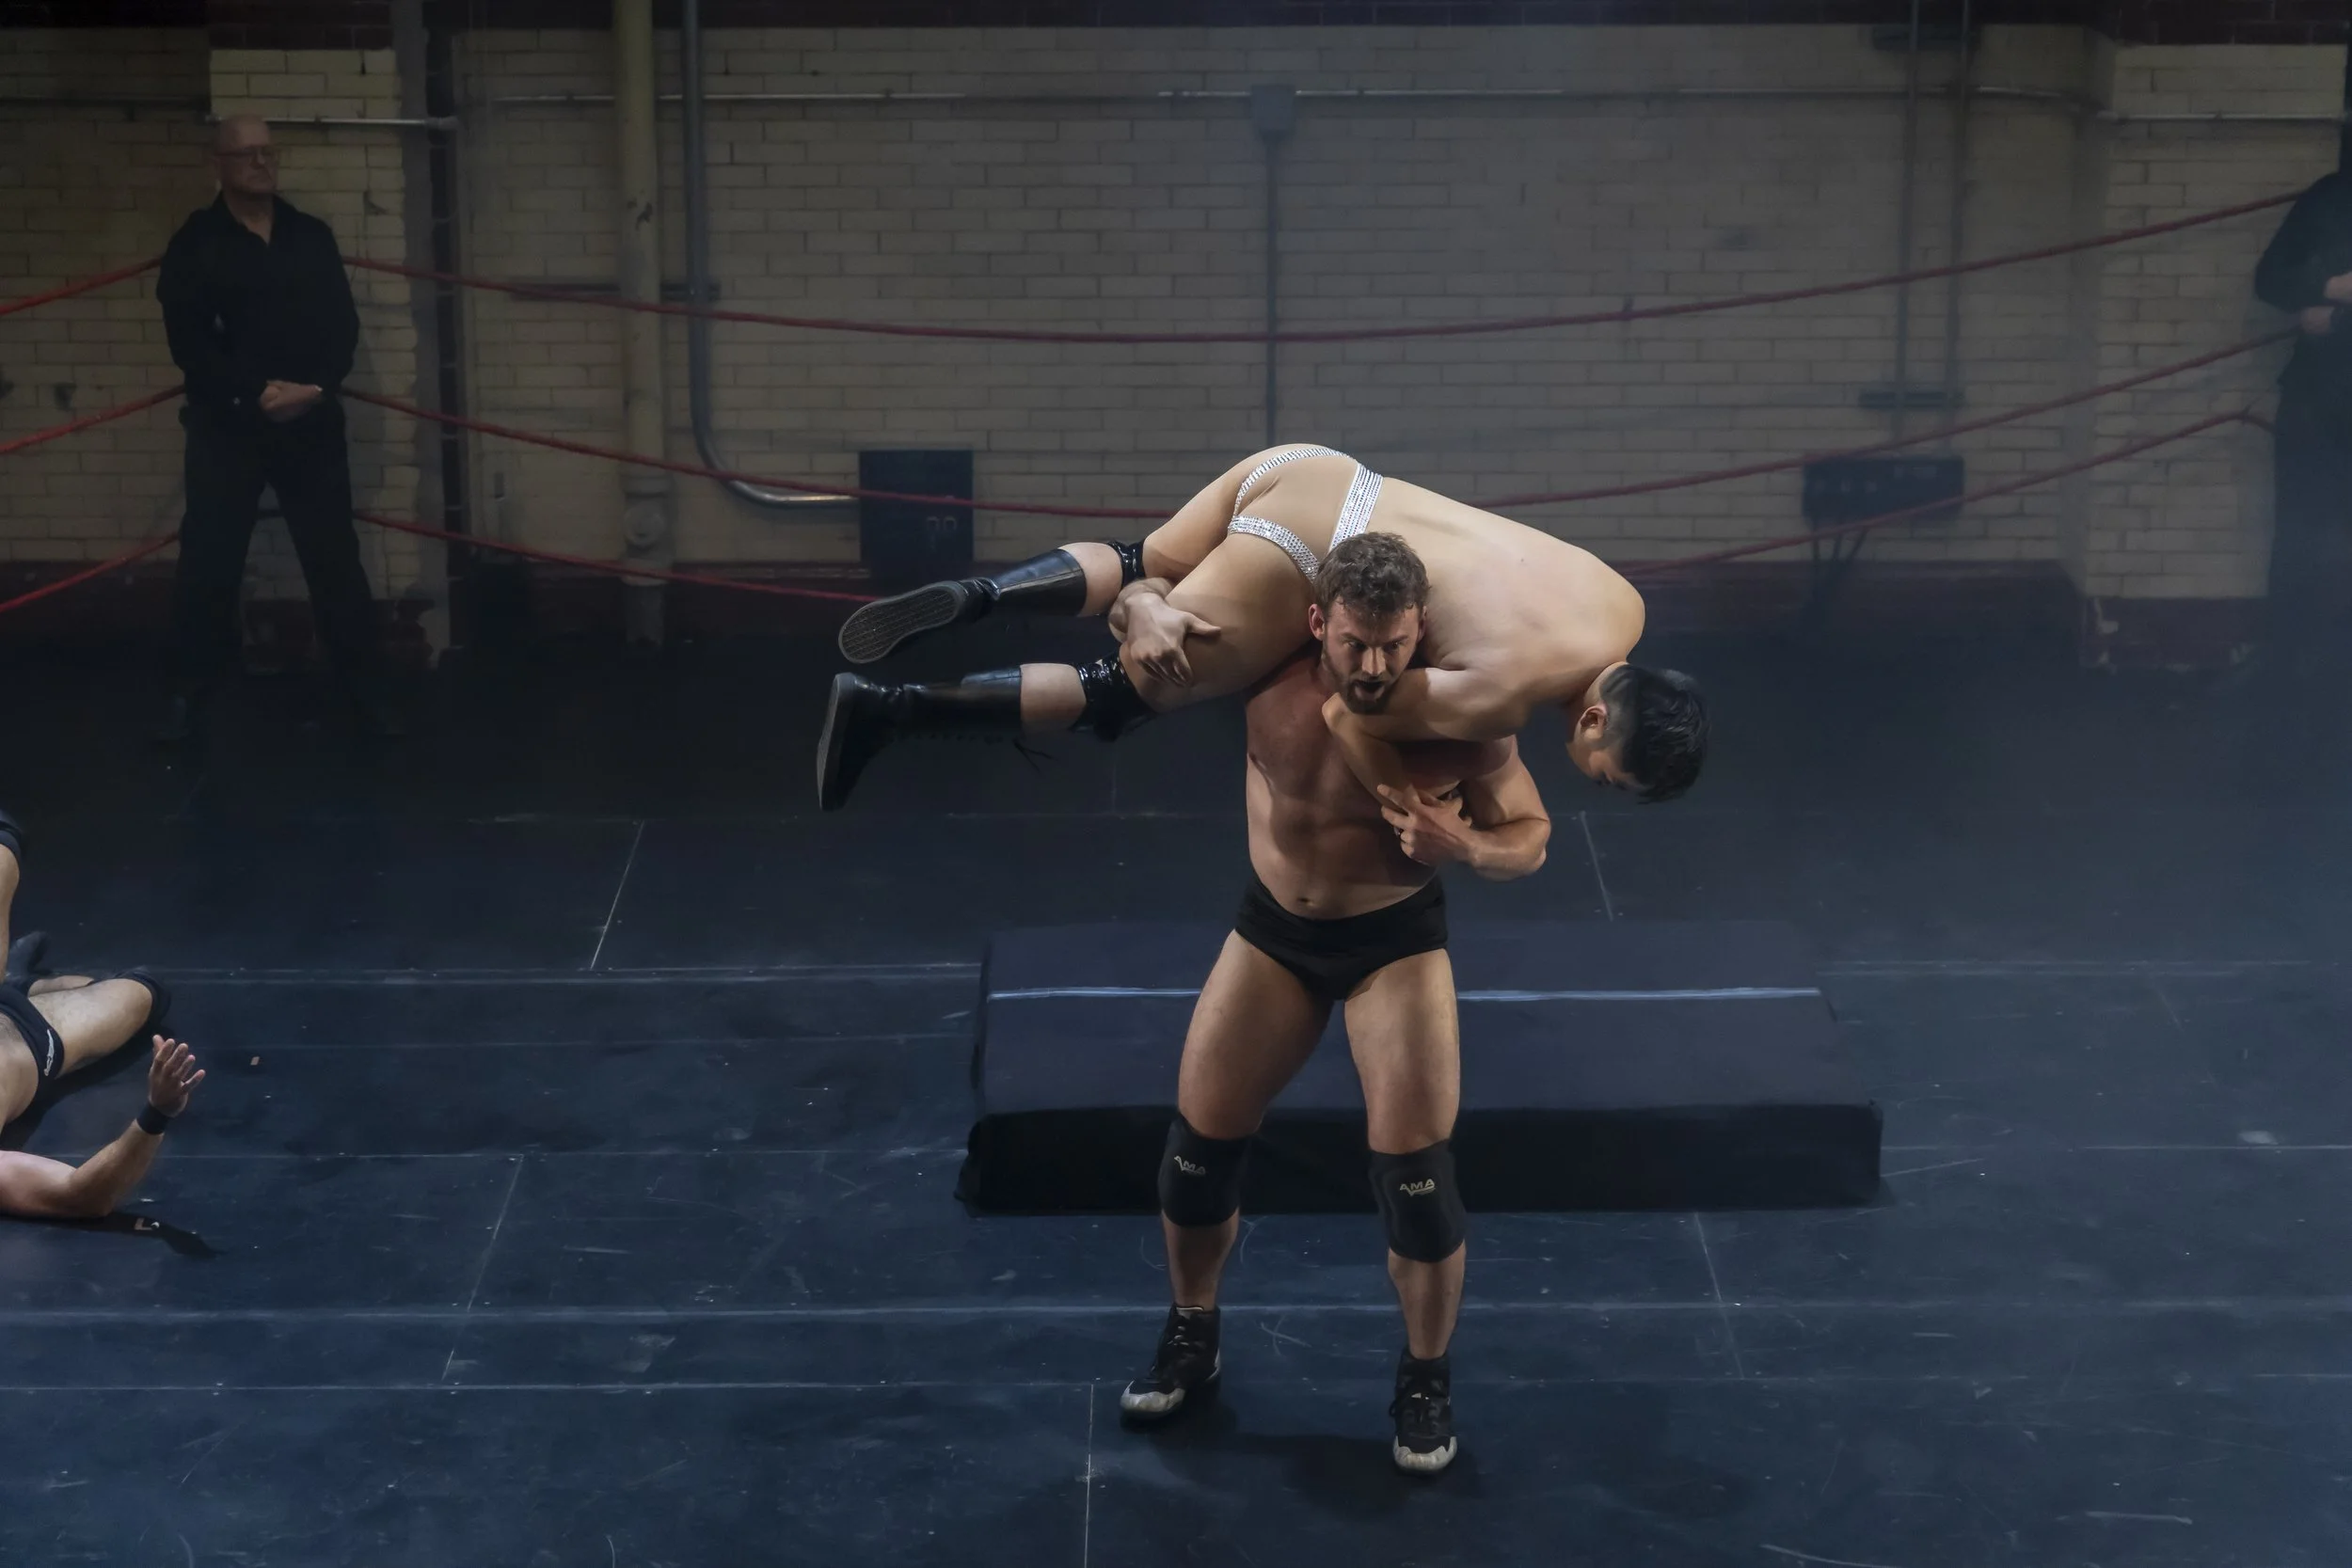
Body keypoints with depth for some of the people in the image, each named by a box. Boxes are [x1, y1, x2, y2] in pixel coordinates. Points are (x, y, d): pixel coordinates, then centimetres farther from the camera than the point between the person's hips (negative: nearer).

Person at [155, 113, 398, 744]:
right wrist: (254, 394, -19)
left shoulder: (312, 237, 8)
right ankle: (188, 693, 11)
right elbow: (188, 340, -8)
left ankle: (363, 689, 12)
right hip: (225, 426, -2)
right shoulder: (196, 243, -1)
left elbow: (343, 325, 4)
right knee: (208, 562, 1)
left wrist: (312, 389, -13)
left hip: (311, 424, 2)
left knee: (335, 558, 4)